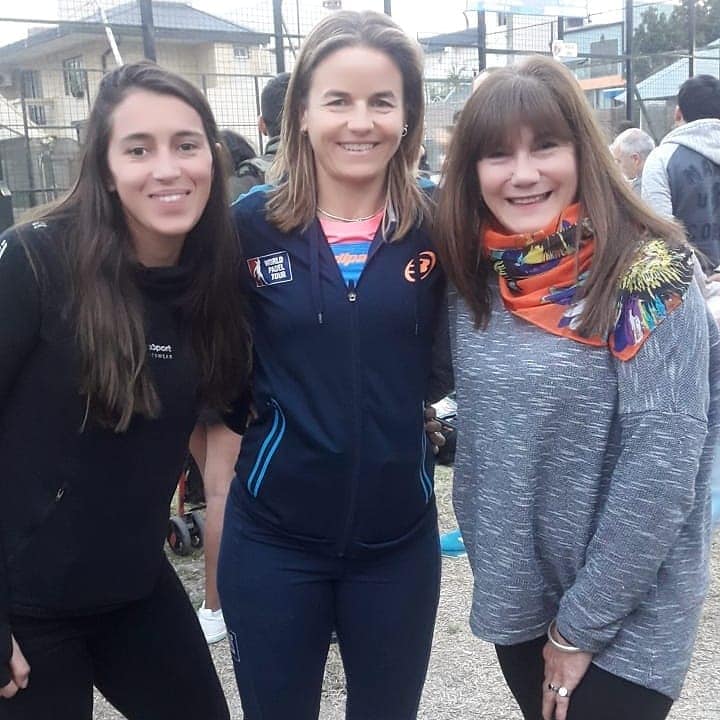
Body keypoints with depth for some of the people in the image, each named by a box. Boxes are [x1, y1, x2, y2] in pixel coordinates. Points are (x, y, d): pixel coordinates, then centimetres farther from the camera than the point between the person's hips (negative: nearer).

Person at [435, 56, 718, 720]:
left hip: (625, 621, -5)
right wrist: (490, 570, 2)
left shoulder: (647, 276, -17)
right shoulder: (476, 279, -1)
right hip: (516, 604, 5)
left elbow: (662, 465, -19)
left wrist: (581, 624, -15)